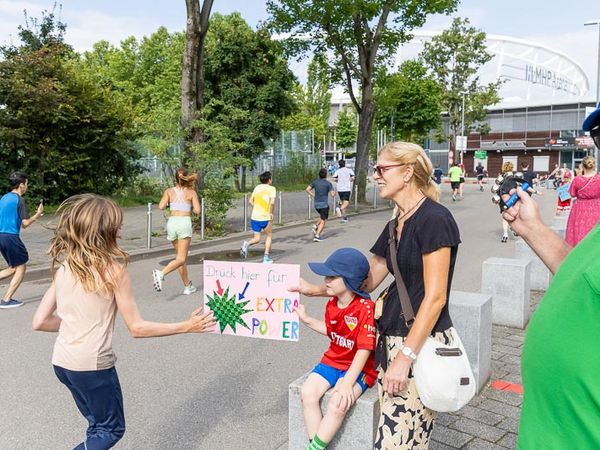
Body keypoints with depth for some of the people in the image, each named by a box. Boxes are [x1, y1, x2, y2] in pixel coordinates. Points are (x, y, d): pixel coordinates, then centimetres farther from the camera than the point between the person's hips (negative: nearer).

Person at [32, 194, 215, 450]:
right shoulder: (113, 269, -15)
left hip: (62, 361, 7)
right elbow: (137, 328, -12)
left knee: (98, 425, 25)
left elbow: (40, 322, 4)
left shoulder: (63, 267, 2)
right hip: (92, 364, -7)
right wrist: (187, 327, -7)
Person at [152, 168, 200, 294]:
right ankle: (161, 273, -29)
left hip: (172, 222, 4)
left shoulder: (169, 191, 4)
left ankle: (188, 286, 20)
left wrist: (170, 204, 14)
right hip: (185, 223, -4)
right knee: (181, 259, -4)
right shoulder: (191, 192, 0)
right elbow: (197, 210, -8)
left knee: (180, 256, 15)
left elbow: (161, 207, -6)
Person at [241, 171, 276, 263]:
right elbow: (272, 202, -19)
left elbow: (250, 201, 13)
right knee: (269, 236, 19)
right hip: (265, 217, -4)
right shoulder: (272, 188, -4)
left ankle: (247, 244, -17)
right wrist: (271, 213, -6)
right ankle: (266, 257, 13)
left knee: (257, 239, 16)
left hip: (254, 217, 4)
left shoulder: (257, 187, 11)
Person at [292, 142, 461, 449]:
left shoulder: (434, 219, -13)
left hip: (421, 345, -7)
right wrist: (313, 289, 14)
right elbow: (366, 283, 19)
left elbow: (435, 296, -16)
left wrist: (404, 357, -18)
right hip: (391, 342, 8)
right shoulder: (395, 226, 12)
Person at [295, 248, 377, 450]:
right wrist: (306, 319, 14)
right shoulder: (331, 304, 0)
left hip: (359, 368, -6)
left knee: (338, 404, -28)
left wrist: (348, 382, -29)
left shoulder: (366, 308, -22)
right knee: (308, 393, -17)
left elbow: (364, 350, -23)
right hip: (332, 361, 7)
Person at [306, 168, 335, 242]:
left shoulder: (315, 182, 4)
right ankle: (317, 236, -10)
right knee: (323, 221, 1)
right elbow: (332, 195, -11)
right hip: (324, 204, -5)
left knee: (322, 217, 30)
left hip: (316, 204, 5)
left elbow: (307, 189, -1)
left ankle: (315, 226, 10)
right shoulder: (328, 184, -8)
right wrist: (334, 192, 11)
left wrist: (313, 195, 9)